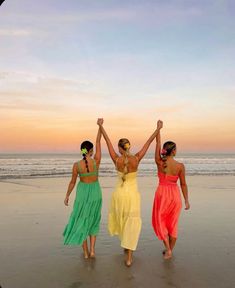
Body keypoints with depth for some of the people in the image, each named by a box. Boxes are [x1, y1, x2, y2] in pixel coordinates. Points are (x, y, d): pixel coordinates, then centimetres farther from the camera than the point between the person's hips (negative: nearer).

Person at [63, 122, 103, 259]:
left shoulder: (77, 165, -15)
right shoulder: (96, 161, -16)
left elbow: (73, 182, -5)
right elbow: (98, 142, -6)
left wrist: (67, 196, 9)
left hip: (82, 192, -1)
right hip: (95, 192, 1)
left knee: (82, 221, 15)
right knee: (93, 221, 19)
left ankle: (86, 252, 21)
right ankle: (92, 250, 13)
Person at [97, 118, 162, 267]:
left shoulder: (116, 159, -13)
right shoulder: (136, 159, -13)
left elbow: (107, 140, -4)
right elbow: (149, 142, -5)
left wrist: (101, 125, 5)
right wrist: (158, 128, 4)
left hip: (119, 194, 1)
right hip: (133, 195, -1)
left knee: (120, 218, 28)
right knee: (132, 225, 8)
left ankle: (125, 244, 44)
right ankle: (129, 257, 8)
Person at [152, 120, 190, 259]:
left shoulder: (159, 163, -12)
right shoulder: (180, 166, -12)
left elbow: (158, 143, -3)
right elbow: (183, 184, -6)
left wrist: (159, 128, 5)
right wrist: (186, 200, 5)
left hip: (162, 193, 0)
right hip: (175, 194, 1)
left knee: (160, 221, 17)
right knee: (173, 223, 15)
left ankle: (168, 249, 8)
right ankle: (170, 251, 26)